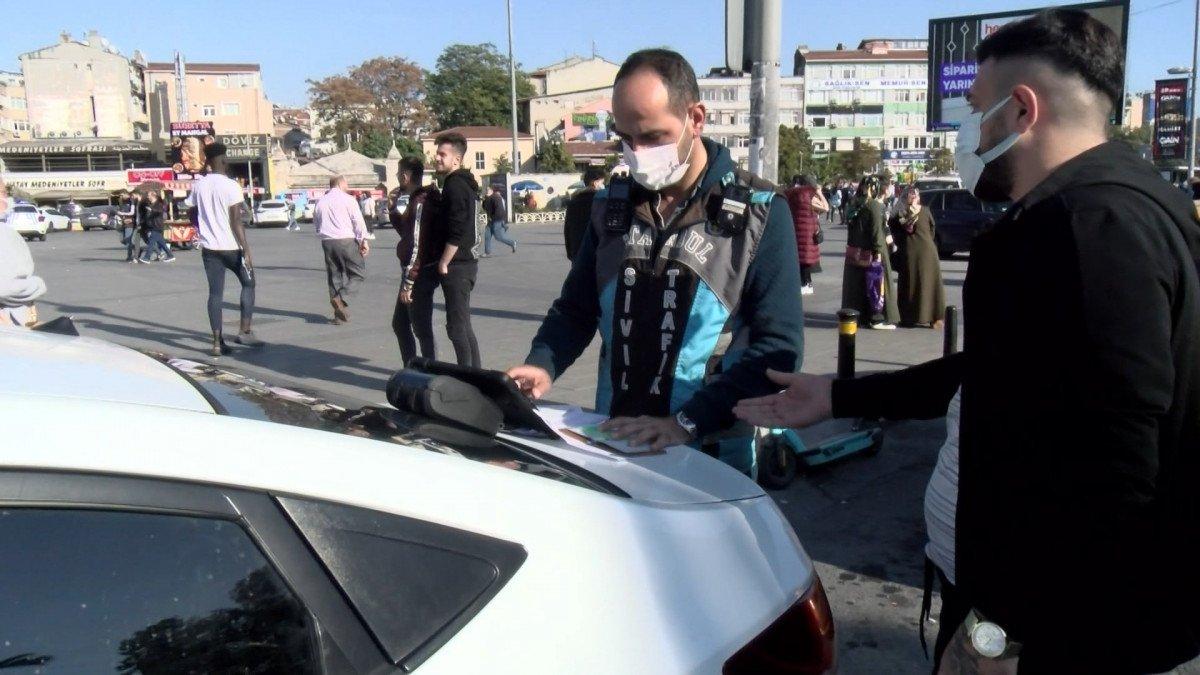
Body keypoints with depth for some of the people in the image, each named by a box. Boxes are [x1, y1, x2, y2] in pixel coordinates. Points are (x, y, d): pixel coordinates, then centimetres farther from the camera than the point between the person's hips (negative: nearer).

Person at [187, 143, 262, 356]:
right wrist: (247, 250, -16)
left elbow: (191, 215, 14)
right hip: (231, 246, -5)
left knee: (215, 293, 6)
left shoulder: (198, 185, 5)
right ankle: (244, 331, 6)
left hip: (209, 247, 5)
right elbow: (236, 221, -17)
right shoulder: (231, 186, -12)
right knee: (248, 283, 14)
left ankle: (217, 342, 3)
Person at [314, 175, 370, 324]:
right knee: (359, 274, 4)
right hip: (346, 241, -6)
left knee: (334, 277, 11)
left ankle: (339, 315, 12)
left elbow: (316, 222, 19)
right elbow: (358, 221, -10)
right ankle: (341, 299, -18)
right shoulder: (347, 199, -3)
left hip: (327, 242, 6)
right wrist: (364, 240, -9)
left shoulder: (320, 202, 14)